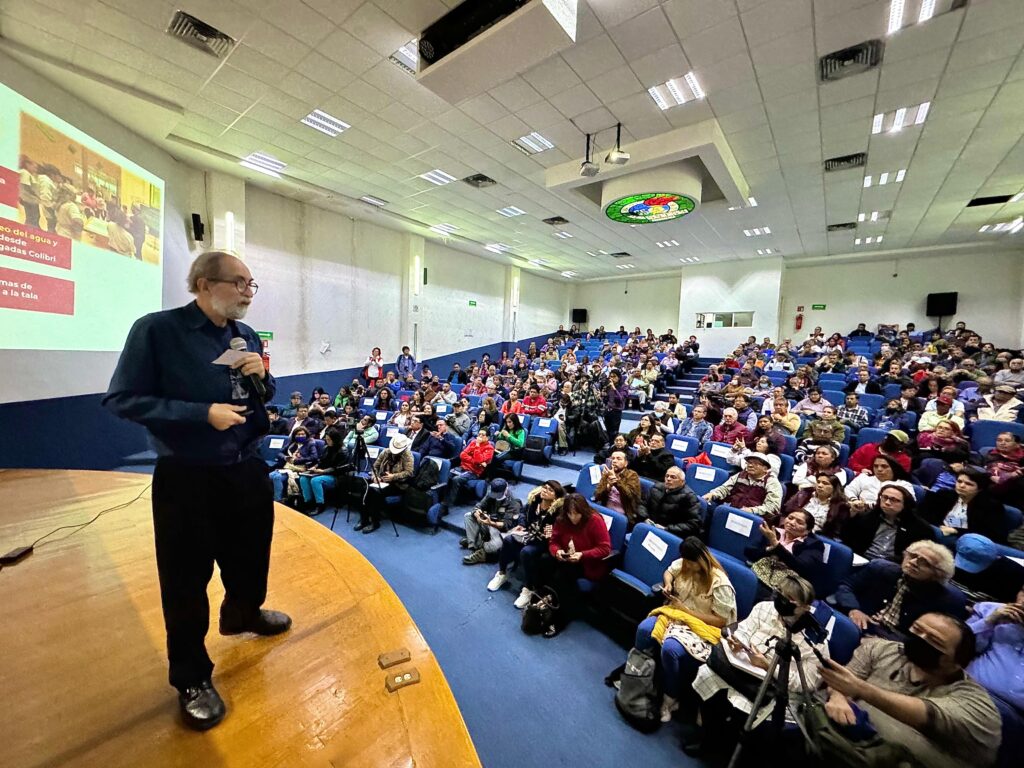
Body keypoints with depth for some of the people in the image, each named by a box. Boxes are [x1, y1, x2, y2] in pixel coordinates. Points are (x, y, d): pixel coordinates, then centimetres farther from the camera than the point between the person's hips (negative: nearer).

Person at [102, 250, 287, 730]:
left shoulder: (247, 335, 3)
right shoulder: (156, 330, -14)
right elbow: (121, 400, -15)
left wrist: (262, 376, -10)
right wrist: (202, 413, -24)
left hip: (248, 469, 6)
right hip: (187, 478, -5)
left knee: (251, 555, 23)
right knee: (186, 578, 10)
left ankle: (242, 613, 54)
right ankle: (192, 679, 33)